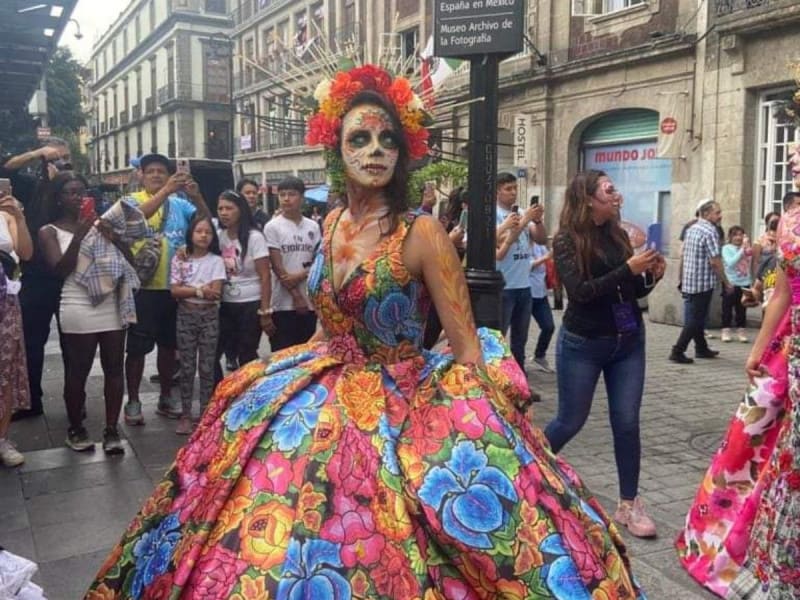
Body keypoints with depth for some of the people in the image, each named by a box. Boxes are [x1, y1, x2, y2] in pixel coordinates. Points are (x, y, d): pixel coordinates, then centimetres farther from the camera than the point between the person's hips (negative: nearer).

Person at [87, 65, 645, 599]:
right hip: (324, 404, 7)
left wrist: (486, 436, -19)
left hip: (397, 412, -6)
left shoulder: (421, 233, -16)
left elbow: (468, 349, -16)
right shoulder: (333, 223, 3)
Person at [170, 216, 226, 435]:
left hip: (209, 316, -1)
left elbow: (216, 292, -10)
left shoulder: (216, 260, 0)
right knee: (187, 367, 4)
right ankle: (185, 414, 12)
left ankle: (206, 414, 12)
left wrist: (188, 289, -9)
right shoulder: (180, 259, 3)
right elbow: (174, 290, -6)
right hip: (186, 316, 1)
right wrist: (200, 290, -14)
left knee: (207, 367, 3)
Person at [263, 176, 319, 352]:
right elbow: (277, 267, -8)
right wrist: (296, 296, -12)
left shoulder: (313, 227, 7)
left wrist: (300, 276, -13)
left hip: (309, 301, 4)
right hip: (283, 303, -4)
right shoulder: (272, 227, -4)